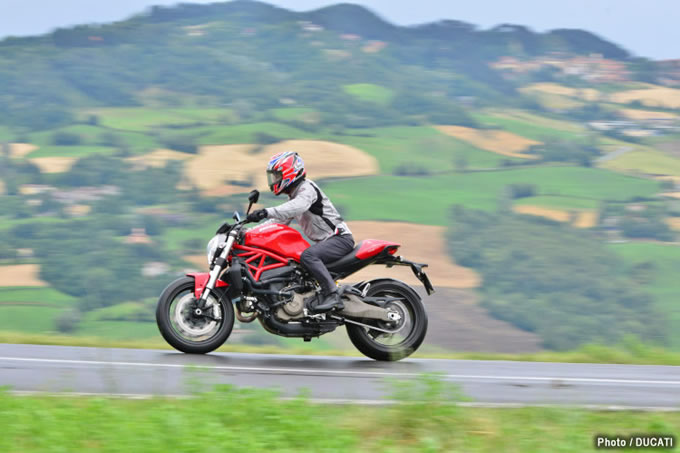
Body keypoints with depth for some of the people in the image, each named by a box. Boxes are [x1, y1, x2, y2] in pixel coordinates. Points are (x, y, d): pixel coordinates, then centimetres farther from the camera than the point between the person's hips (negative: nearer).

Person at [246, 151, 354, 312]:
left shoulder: (307, 188, -12)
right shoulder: (293, 195, 20)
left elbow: (297, 207, -34)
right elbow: (280, 222, 24)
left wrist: (267, 212, -46)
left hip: (340, 238, -11)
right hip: (325, 240, 11)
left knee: (308, 256, -34)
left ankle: (332, 295, -39)